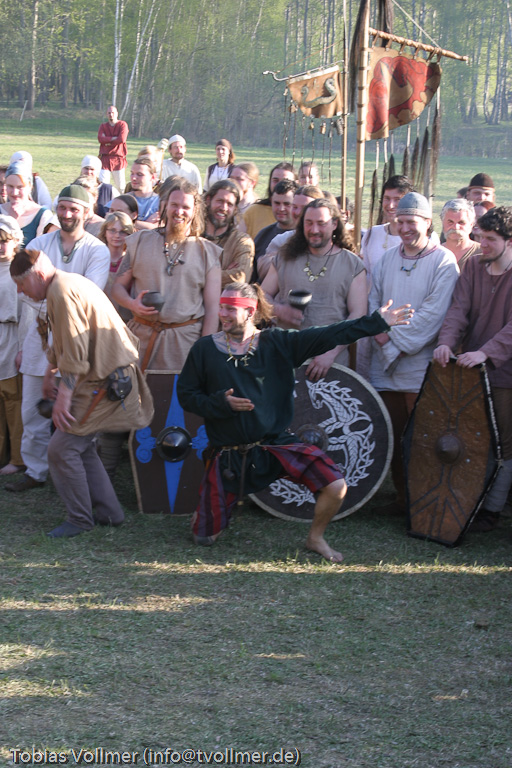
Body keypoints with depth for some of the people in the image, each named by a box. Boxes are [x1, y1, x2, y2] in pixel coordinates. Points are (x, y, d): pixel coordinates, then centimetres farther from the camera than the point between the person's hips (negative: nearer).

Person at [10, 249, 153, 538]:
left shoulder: (62, 292, -17)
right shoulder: (71, 283, 16)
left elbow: (75, 350, -23)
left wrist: (64, 397, -21)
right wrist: (50, 371, 36)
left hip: (104, 383, -11)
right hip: (115, 376, 11)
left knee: (62, 449, -6)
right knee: (81, 446, 18)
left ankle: (80, 520, 5)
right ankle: (109, 511, 23)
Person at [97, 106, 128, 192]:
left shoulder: (122, 125, 4)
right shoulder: (103, 126, 14)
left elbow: (122, 139, -13)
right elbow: (100, 138, -5)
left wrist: (107, 140, -5)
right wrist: (114, 138, -11)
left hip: (118, 158, -2)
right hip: (105, 158, 2)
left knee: (121, 186, -1)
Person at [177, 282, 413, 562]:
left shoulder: (278, 343, -4)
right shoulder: (205, 350, -4)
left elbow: (327, 337, -10)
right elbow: (185, 395, 2)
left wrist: (378, 322, -17)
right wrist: (222, 403, -16)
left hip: (276, 443, 1)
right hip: (228, 453, 0)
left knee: (336, 487, -17)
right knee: (204, 538, 1)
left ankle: (315, 538, 12)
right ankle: (207, 510, 39)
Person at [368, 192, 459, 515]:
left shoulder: (444, 261, -4)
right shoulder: (388, 258, 13)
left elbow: (433, 314, -12)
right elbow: (372, 301, 13)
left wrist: (395, 339, -13)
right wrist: (380, 330, -7)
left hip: (421, 364, -5)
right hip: (385, 365, 5)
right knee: (392, 436, 5)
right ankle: (402, 497, 16)